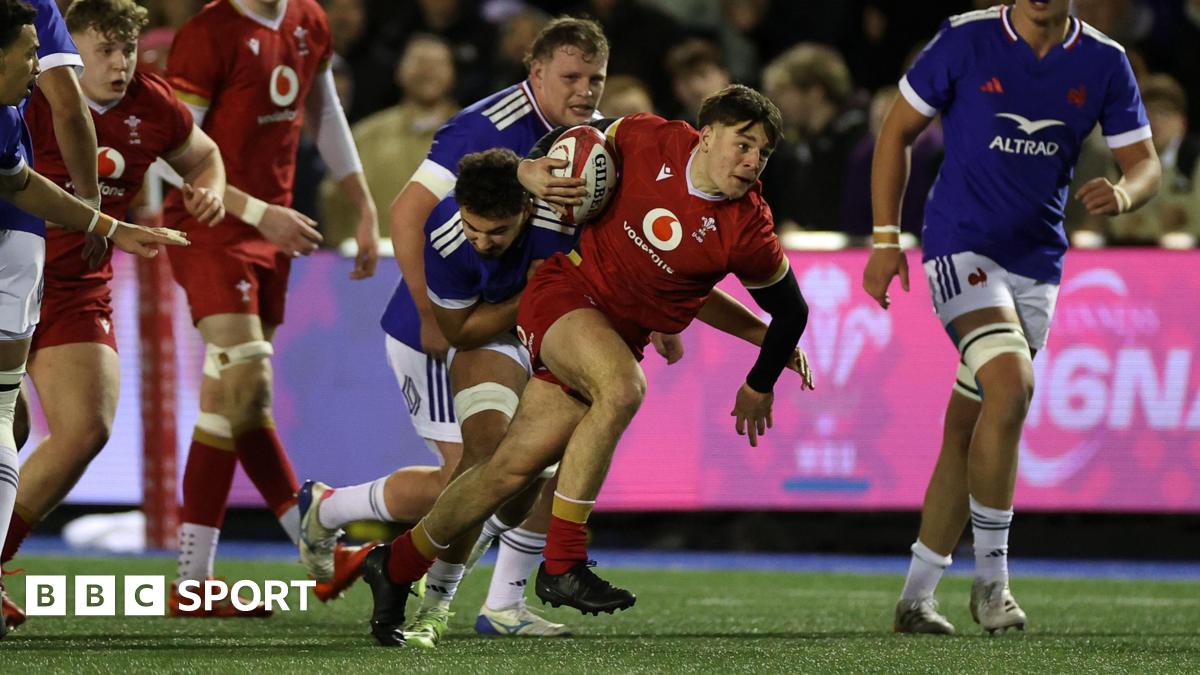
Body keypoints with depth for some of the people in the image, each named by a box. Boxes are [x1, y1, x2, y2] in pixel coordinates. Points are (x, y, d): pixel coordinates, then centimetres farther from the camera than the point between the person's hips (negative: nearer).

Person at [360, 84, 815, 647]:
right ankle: (561, 564, -28)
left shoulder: (746, 231, -15)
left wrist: (760, 386, 12)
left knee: (514, 466, 0)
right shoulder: (650, 140, -13)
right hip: (565, 292, -2)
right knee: (622, 388, -33)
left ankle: (396, 567, 22)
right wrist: (532, 172, -9)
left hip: (622, 336, 3)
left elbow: (790, 311, 1)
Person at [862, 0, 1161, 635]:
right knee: (1010, 383, -25)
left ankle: (916, 595, 14)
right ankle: (991, 577, -15)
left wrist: (1123, 192, -20)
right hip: (962, 243, -4)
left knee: (970, 427, 5)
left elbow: (1144, 162, 5)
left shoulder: (1103, 62, 2)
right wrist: (885, 238, -4)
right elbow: (897, 131, 1)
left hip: (1038, 261, 4)